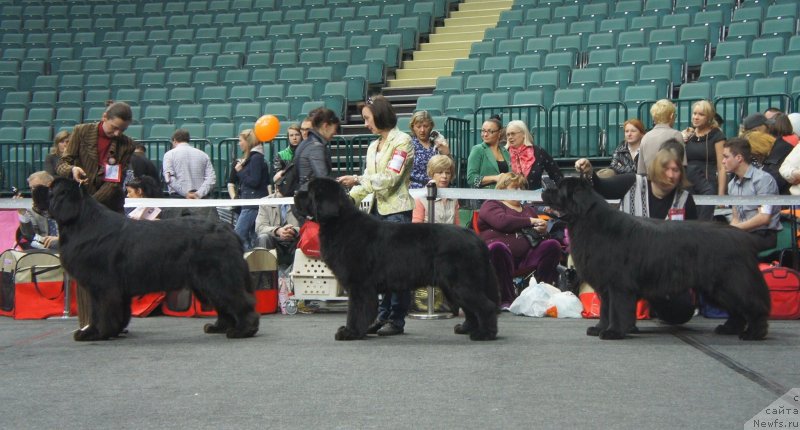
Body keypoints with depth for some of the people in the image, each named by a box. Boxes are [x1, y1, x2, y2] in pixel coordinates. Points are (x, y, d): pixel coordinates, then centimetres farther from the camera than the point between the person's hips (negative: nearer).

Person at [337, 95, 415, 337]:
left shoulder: (402, 141, -5)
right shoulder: (373, 146, 19)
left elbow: (389, 178, -13)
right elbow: (369, 182, 17)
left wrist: (357, 179, -14)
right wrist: (350, 198, 2)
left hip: (397, 210, -7)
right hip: (377, 209, 7)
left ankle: (396, 320, -1)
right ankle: (382, 316, 8)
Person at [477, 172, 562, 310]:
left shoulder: (528, 210, 31)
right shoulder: (491, 205, 11)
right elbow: (502, 221, -10)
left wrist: (542, 230, 1)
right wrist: (530, 221, -7)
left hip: (525, 259, 5)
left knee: (553, 245, -18)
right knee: (497, 247, -39)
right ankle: (506, 300, -34)